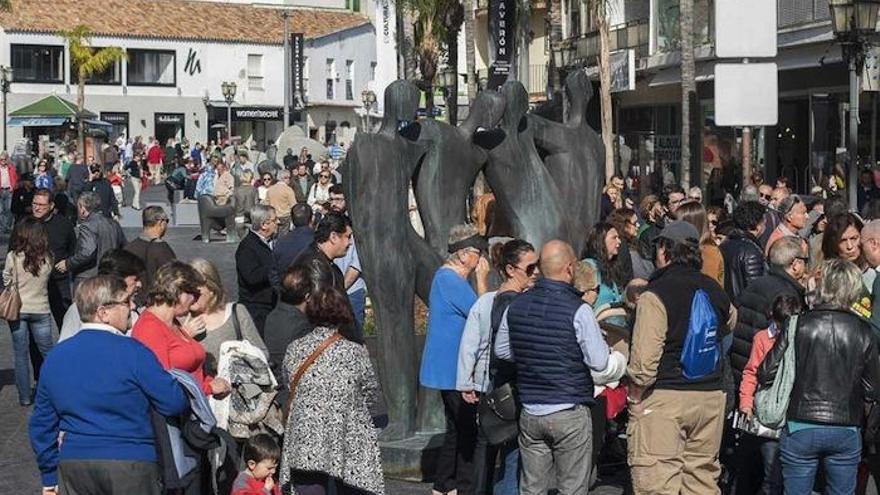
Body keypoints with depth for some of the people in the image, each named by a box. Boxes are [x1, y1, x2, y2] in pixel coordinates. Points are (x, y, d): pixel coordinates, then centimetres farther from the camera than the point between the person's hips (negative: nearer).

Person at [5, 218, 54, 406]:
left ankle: (24, 396, 11)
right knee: (47, 353, 14)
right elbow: (46, 281, 2)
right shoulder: (47, 258, -9)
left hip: (17, 311, -1)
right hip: (41, 310, 1)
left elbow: (7, 282, 1)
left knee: (21, 355, 8)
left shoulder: (13, 257, -12)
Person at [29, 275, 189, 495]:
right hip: (131, 464, -5)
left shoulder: (55, 357, 6)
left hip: (72, 466, 5)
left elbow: (42, 424, 12)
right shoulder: (132, 352, -12)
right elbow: (174, 403, -12)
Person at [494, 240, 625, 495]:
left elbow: (501, 350, 13)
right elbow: (599, 362, -14)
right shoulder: (578, 310, -14)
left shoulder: (516, 306, 2)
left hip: (529, 413, 5)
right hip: (570, 413, -5)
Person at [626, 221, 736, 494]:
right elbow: (731, 322, 27)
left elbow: (645, 357, -18)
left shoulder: (655, 295, -13)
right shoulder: (715, 290, 8)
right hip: (711, 395, 6)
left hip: (663, 398, -6)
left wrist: (635, 394, -7)